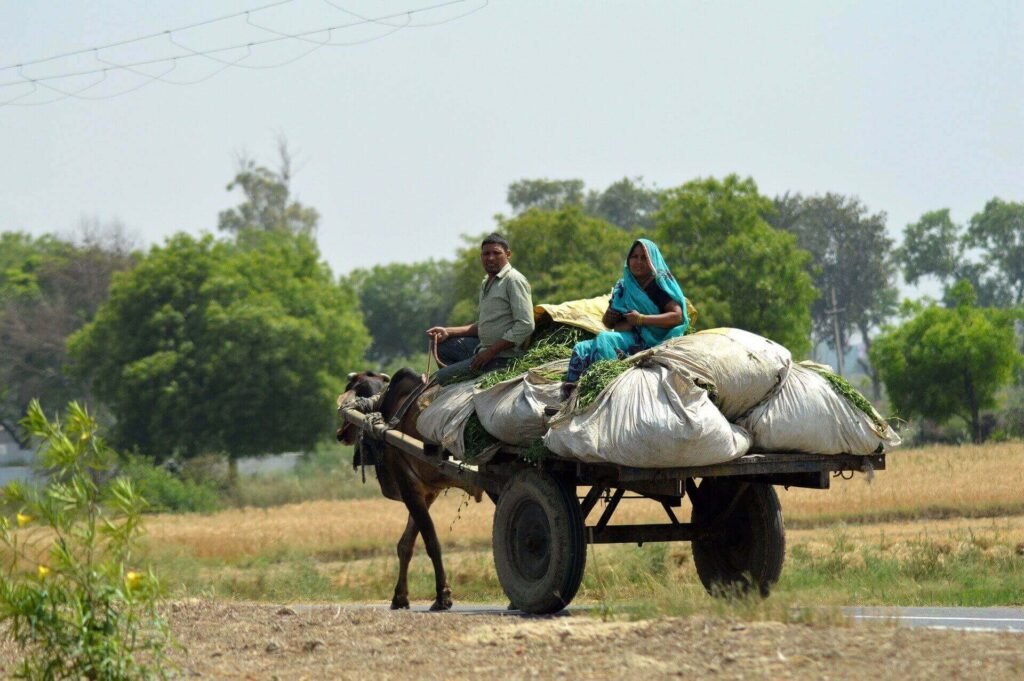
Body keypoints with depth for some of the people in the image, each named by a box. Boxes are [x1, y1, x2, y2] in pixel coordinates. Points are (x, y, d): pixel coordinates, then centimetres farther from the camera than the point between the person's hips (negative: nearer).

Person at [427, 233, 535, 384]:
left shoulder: (514, 280, -12)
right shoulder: (486, 283, 17)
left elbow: (525, 326, -21)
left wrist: (490, 352, -21)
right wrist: (448, 332, 11)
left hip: (502, 358, -10)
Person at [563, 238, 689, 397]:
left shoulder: (659, 284, 2)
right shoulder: (623, 287, 21)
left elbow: (677, 316, -10)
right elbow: (608, 322, 28)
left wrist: (642, 319, -16)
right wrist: (609, 317, 1)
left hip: (648, 341, -7)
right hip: (625, 339, 7)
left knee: (604, 340, -31)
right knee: (581, 349, -16)